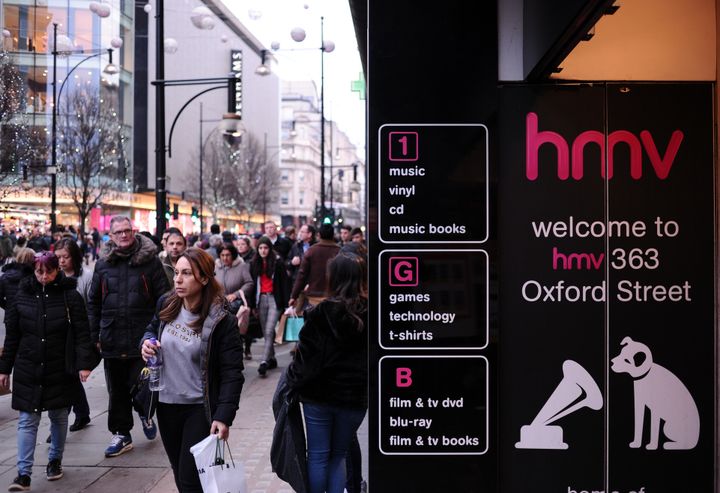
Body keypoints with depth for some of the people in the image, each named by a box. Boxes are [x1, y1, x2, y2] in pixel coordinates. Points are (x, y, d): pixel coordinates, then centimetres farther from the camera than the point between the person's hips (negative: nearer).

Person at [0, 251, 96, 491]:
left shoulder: (70, 296, -5)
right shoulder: (22, 296, 2)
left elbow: (82, 334, -7)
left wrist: (84, 364, -16)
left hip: (59, 370, -1)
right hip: (27, 370, 1)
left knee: (58, 416, 12)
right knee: (27, 420, -1)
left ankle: (55, 460, 32)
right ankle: (24, 474, -1)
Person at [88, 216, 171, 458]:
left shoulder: (150, 261, -4)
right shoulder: (103, 264, 7)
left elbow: (163, 298, -3)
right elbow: (94, 302, 12)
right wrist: (95, 335, 7)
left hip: (142, 338, -3)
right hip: (112, 339, 4)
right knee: (117, 390, 11)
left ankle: (145, 414, 30)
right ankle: (121, 434, 25)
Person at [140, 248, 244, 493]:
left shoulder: (221, 321, -17)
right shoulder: (166, 305, -2)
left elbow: (232, 374, -17)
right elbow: (152, 329, 19)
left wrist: (224, 416, -24)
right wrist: (146, 341, -4)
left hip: (200, 408, -6)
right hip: (166, 404, 6)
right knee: (179, 473, 19)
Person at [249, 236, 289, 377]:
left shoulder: (277, 262, -4)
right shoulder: (254, 263, 8)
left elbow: (284, 283, -3)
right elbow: (252, 284, 10)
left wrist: (285, 302, -8)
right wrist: (252, 305, 6)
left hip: (274, 298, -4)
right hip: (260, 298, 4)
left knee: (269, 331, -12)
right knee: (265, 332, 8)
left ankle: (264, 362, -15)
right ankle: (272, 359, 19)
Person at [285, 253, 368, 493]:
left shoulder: (319, 313, -13)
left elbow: (305, 354, -10)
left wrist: (295, 382, 3)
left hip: (319, 394, -2)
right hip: (355, 397, 2)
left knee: (318, 456, 11)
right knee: (338, 455, 17)